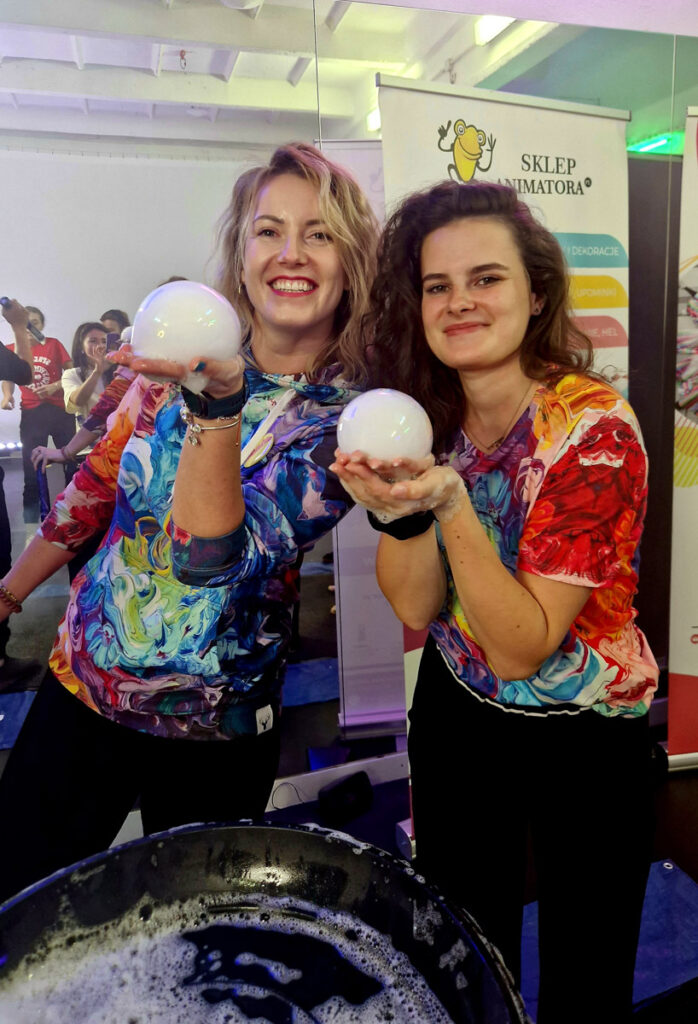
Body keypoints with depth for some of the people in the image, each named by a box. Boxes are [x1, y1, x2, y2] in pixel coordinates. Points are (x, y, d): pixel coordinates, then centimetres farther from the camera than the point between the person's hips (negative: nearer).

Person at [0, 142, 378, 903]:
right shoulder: (183, 354, -6)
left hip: (213, 733, -2)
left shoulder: (347, 417, -15)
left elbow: (211, 557, -27)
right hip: (78, 687, 3)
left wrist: (218, 401, -40)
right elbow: (94, 487, 6)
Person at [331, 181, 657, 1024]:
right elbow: (415, 609, -12)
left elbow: (523, 648, -25)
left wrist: (450, 502, -38)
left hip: (586, 735, -3)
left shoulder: (593, 428, -24)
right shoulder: (423, 416, -9)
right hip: (456, 714, 4)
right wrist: (398, 505, -30)